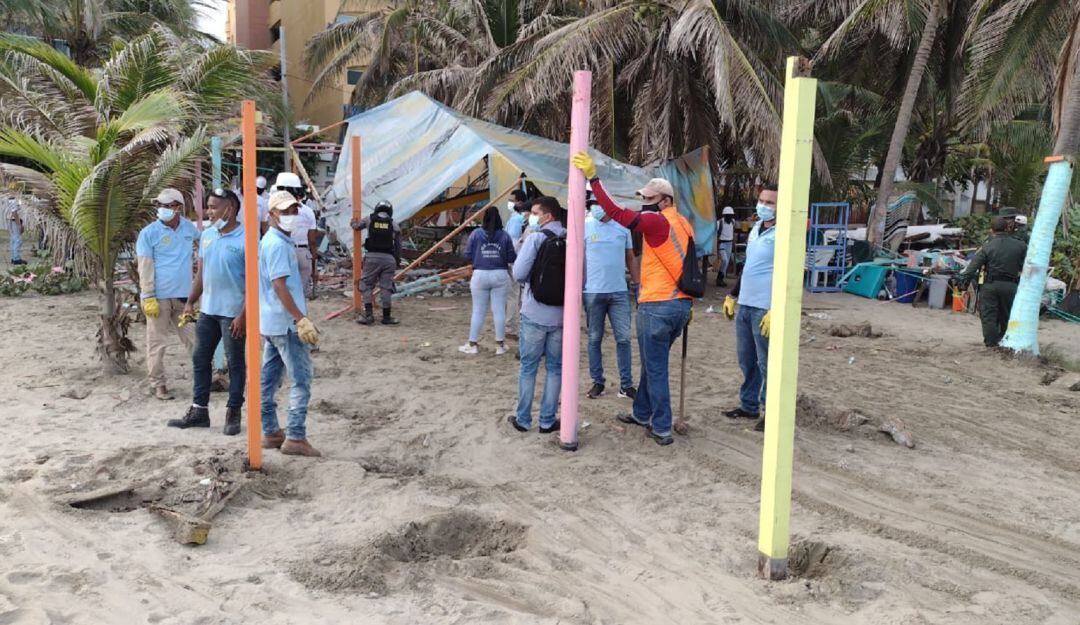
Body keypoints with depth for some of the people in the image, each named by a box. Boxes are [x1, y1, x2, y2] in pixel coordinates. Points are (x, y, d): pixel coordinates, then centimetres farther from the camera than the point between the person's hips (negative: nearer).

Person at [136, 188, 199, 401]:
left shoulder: (188, 227, 7)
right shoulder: (149, 233, -6)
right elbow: (145, 268, -9)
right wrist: (148, 297, -14)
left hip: (183, 295, 4)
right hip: (159, 297, -4)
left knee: (194, 339, 10)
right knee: (157, 342, 3)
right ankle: (158, 384, 12)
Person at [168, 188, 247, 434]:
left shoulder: (245, 239, -14)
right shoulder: (206, 235, 8)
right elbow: (200, 272, 16)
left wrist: (243, 315, -18)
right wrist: (190, 302, 13)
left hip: (233, 313, -7)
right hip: (207, 310, 7)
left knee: (235, 363, 5)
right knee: (200, 360, 14)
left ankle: (233, 413, 16)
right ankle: (199, 410, 26)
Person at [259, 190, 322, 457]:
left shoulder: (275, 241, 15)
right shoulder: (278, 244, -16)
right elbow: (279, 285, -23)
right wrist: (302, 319, -24)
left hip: (272, 322, 10)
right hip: (286, 323, -10)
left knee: (270, 377, 13)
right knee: (301, 378, -5)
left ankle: (270, 432, 22)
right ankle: (295, 437, -2)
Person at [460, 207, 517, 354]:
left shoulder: (476, 234, -4)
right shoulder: (505, 236, -3)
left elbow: (468, 255, -2)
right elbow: (512, 258, -3)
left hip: (480, 275, 0)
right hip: (500, 275, 0)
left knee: (478, 311, 8)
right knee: (499, 310, 7)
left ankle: (472, 344, 15)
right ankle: (500, 345, 13)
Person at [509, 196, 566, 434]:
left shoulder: (535, 238, -10)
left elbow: (518, 273, -14)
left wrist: (530, 280, 6)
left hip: (534, 313, -3)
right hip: (561, 314, 3)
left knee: (528, 367, 9)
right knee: (555, 367, 12)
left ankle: (523, 419, 17)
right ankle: (547, 421, 16)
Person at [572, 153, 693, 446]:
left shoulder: (657, 221, -13)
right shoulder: (684, 224, 14)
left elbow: (616, 212, -22)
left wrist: (592, 178, -19)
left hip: (656, 306, -9)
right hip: (681, 304, 9)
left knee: (655, 369, 1)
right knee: (653, 364, 21)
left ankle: (662, 429, 7)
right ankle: (642, 413, 34)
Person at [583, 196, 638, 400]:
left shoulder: (622, 227, 4)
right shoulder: (585, 226, -2)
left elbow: (630, 259, 11)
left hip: (619, 292, 2)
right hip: (593, 292, -1)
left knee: (623, 338, 3)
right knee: (595, 339, 8)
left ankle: (626, 384, 12)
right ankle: (598, 382, 19)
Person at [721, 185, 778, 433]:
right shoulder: (757, 229, 15)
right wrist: (732, 296, 23)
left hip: (765, 310, -8)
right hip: (744, 306, 8)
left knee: (767, 363, -1)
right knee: (746, 360, 15)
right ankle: (749, 405, 27)